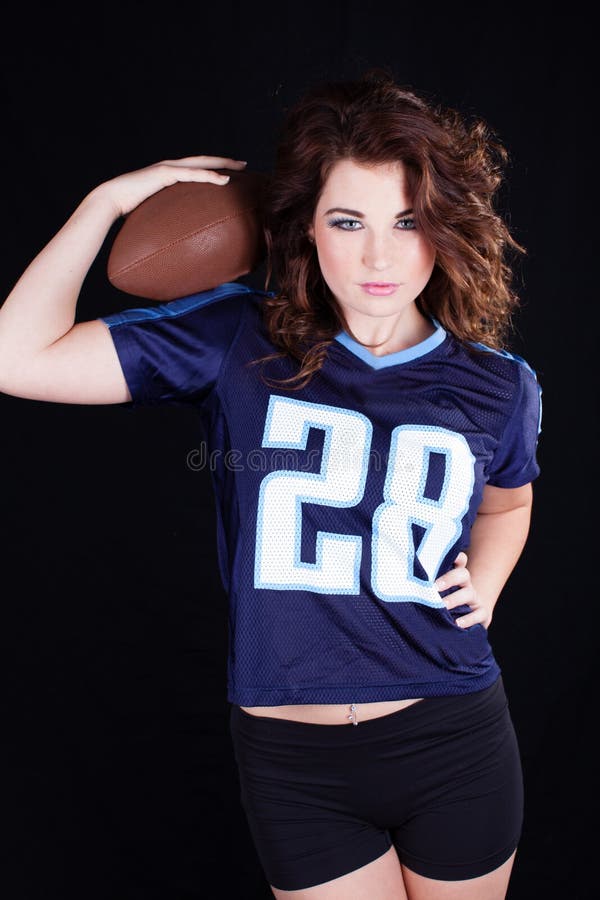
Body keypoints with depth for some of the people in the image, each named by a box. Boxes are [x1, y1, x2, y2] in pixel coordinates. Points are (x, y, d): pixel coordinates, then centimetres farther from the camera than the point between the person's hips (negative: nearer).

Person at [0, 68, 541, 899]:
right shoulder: (238, 341, -8)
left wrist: (484, 583, 1)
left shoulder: (498, 385, -3)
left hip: (454, 745, 2)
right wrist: (108, 200, -11)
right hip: (295, 764, -1)